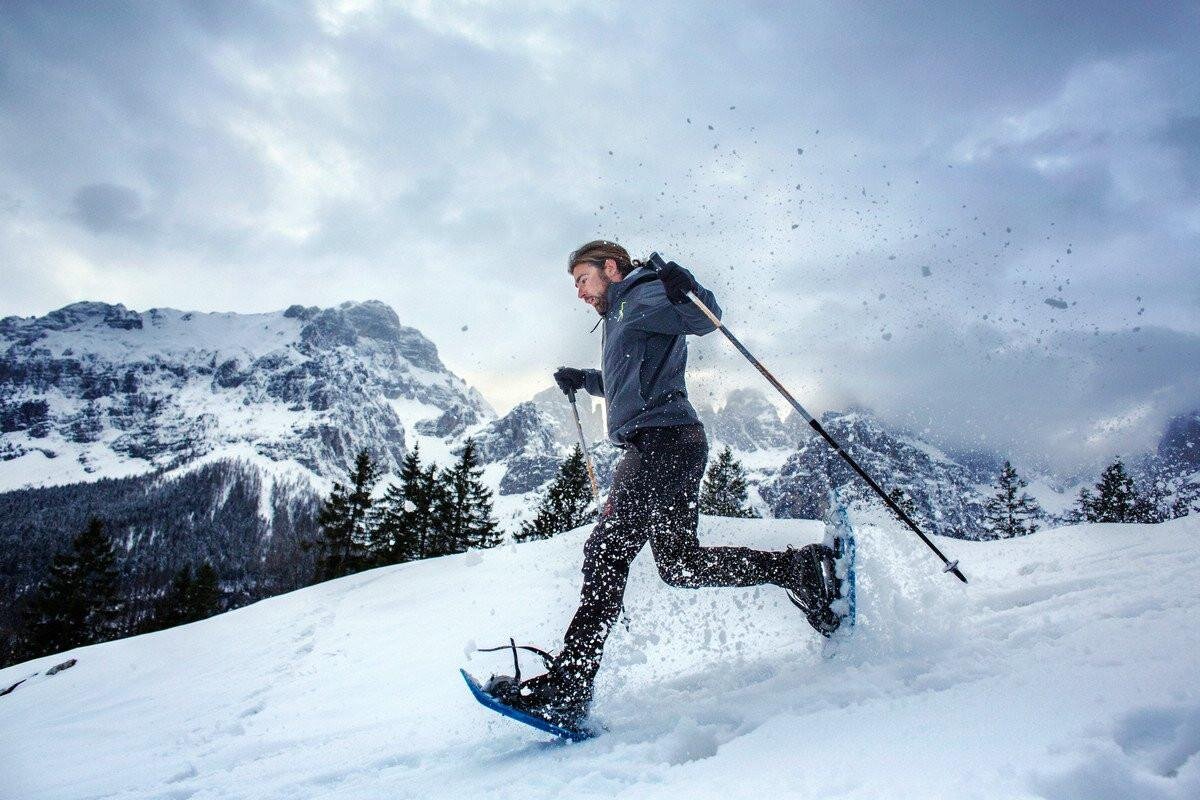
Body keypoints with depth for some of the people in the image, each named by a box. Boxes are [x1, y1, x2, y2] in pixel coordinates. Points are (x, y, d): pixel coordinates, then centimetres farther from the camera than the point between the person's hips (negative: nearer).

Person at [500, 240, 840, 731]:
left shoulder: (640, 297, 3)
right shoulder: (617, 319, 30)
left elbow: (705, 318, -14)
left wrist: (682, 288, -32)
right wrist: (583, 381, 36)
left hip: (662, 441, -11)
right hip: (658, 447, 11)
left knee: (607, 551, -14)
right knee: (680, 564, 7)